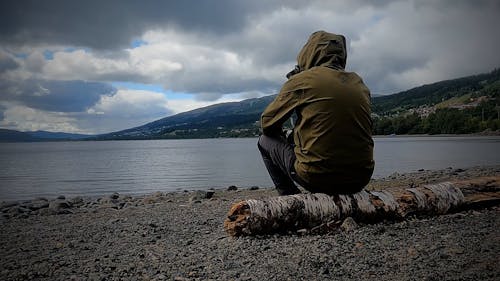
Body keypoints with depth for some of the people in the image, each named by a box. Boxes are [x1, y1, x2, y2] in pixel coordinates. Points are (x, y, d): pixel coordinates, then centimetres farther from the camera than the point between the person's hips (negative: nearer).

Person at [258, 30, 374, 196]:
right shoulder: (359, 83, 9)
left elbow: (267, 123, 3)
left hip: (316, 176, -5)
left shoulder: (301, 80, -5)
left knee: (265, 141, 17)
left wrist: (283, 137, 25)